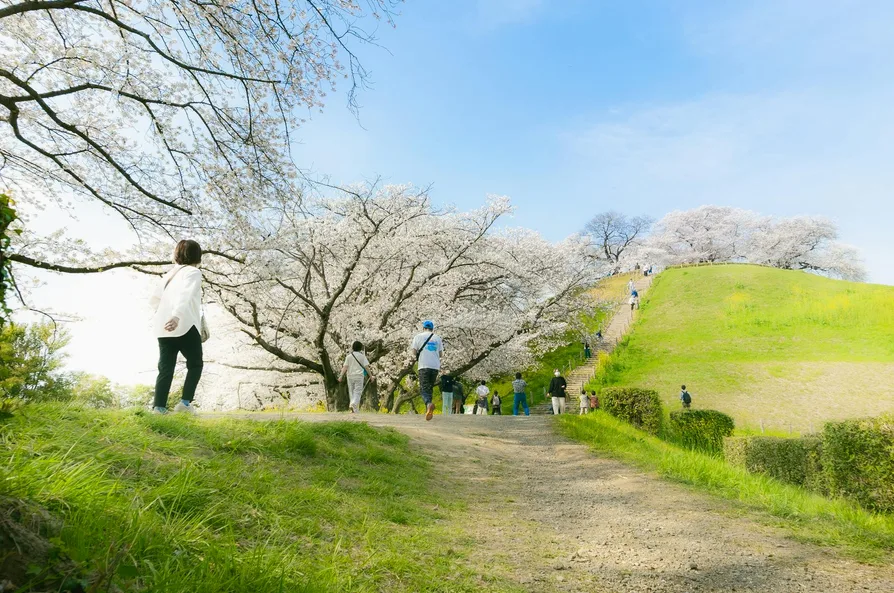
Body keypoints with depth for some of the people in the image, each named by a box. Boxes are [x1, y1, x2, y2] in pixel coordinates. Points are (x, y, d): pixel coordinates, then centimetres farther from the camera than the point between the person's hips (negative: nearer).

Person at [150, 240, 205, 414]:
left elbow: (154, 299, 22)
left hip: (163, 329, 6)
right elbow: (185, 295, -20)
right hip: (185, 326, -6)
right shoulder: (193, 272, -1)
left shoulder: (170, 274, 22)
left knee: (165, 369, 7)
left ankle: (158, 407, -2)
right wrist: (176, 315, -34)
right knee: (195, 364, 8)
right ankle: (185, 402, 0)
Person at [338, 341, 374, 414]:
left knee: (351, 392, 11)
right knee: (357, 392, -4)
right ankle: (353, 404, -30)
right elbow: (366, 367, -2)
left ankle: (356, 410, 12)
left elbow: (345, 367, -3)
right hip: (359, 376, -2)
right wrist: (371, 376, 6)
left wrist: (341, 376, -4)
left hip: (350, 376, 2)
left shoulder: (349, 356, 4)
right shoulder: (362, 356, 0)